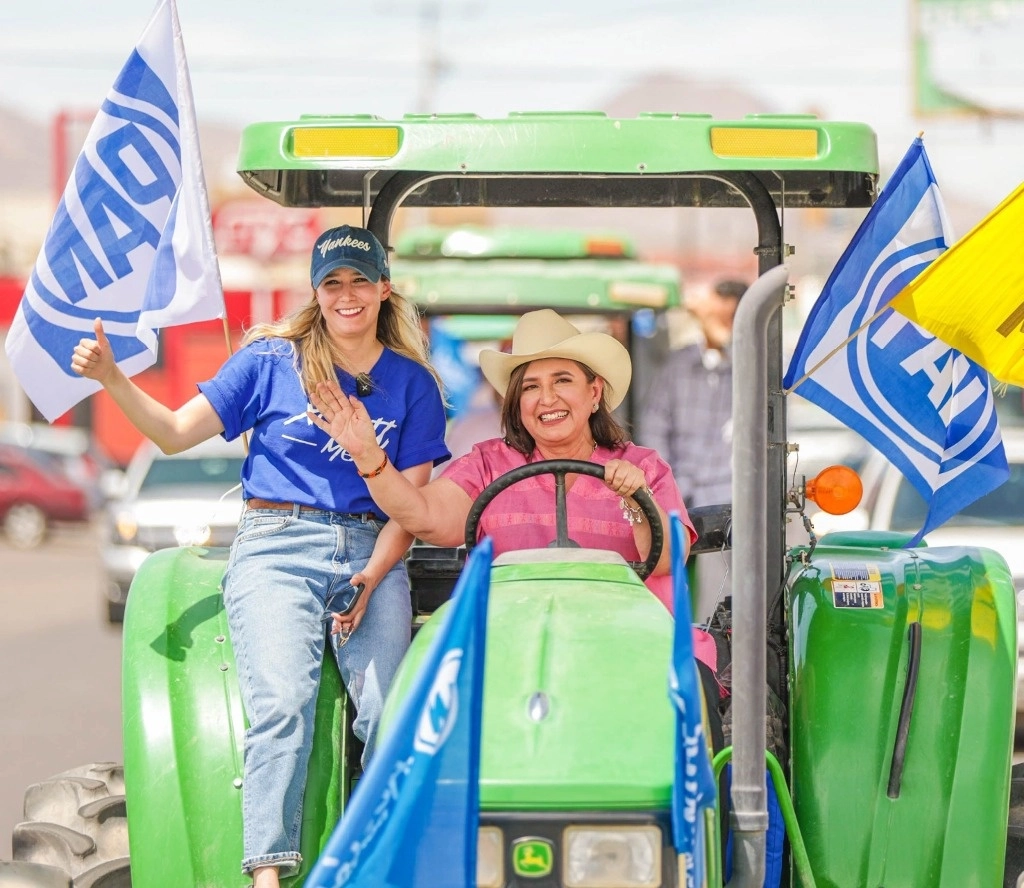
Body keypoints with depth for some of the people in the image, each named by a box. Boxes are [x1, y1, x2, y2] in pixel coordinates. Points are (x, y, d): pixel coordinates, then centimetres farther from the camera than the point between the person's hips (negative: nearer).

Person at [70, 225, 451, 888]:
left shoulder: (412, 383, 12)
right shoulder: (271, 360, 9)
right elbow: (176, 433, 7)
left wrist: (370, 578, -9)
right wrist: (111, 378, -8)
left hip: (372, 555, 2)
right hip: (277, 548, -2)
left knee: (390, 710, -20)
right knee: (282, 704, -23)